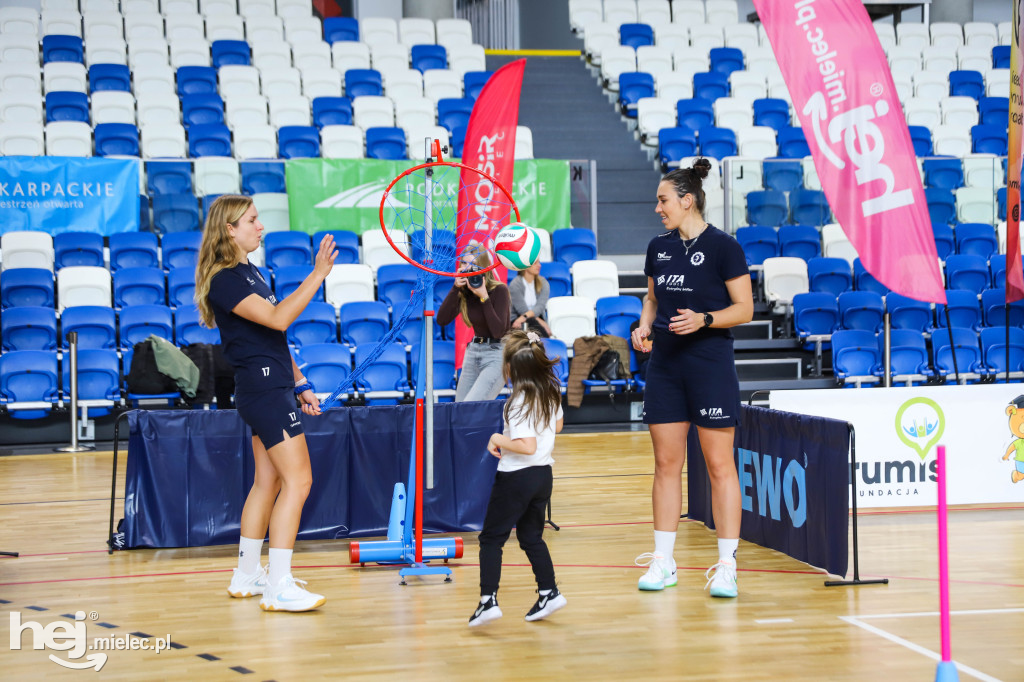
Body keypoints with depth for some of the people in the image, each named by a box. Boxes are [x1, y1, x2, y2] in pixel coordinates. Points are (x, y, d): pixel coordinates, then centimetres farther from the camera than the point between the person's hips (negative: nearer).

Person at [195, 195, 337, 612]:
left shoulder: (248, 272, 16)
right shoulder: (224, 280, -15)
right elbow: (277, 318, -26)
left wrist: (299, 383, 20)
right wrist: (318, 274, -26)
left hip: (270, 387, 10)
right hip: (263, 388, -10)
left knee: (268, 482, 14)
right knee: (298, 482, -13)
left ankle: (247, 576, 23)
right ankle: (279, 588, -13)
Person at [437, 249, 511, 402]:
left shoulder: (499, 290, -14)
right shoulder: (465, 292, 3)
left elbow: (498, 331, -23)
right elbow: (442, 320, -9)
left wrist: (484, 297, -25)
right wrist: (456, 288, -16)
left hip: (496, 355, -7)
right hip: (473, 352, 7)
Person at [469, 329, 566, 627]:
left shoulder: (519, 402, -22)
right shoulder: (551, 391, 2)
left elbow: (527, 446, -27)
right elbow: (557, 426, 19)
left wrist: (499, 440, -15)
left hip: (516, 477, -8)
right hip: (543, 474, 8)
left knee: (491, 538, 2)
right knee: (532, 537, 20)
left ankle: (488, 600, -4)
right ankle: (549, 592, 18)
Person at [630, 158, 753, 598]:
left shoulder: (723, 246, -8)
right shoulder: (658, 247, 10)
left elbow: (744, 309, -7)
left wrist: (703, 319, -21)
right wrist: (644, 326, 3)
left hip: (710, 364, -6)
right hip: (665, 364, 6)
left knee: (719, 465, -3)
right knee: (666, 463, 8)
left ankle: (726, 566, 2)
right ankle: (663, 562, 15)